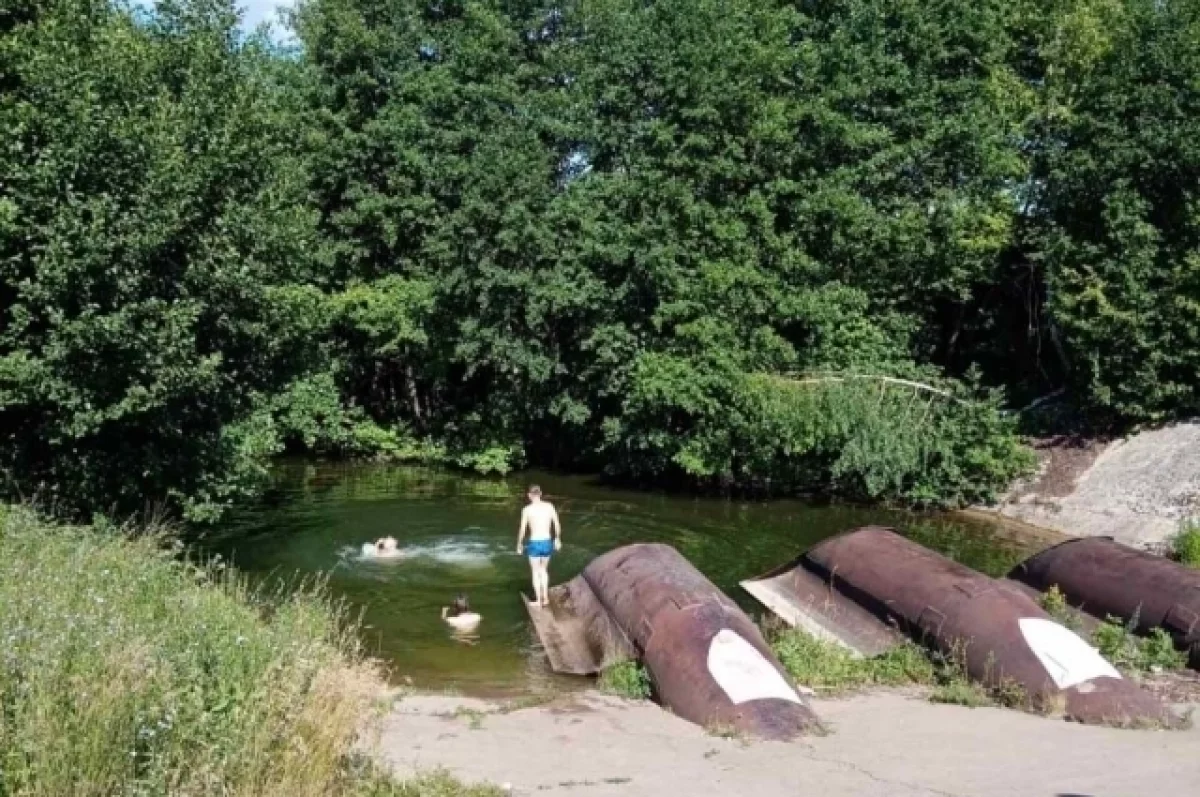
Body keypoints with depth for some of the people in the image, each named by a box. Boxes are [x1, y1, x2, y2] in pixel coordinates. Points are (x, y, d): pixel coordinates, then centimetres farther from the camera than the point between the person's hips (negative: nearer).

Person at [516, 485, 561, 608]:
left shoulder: (527, 509, -10)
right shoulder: (549, 506, -1)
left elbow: (522, 530, -9)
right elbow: (557, 525, 2)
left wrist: (519, 545, 4)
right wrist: (558, 539, 17)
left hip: (535, 543, -3)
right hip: (547, 542, 4)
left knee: (535, 572, 11)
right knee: (544, 570, 23)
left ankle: (538, 600, 15)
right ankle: (545, 598, 24)